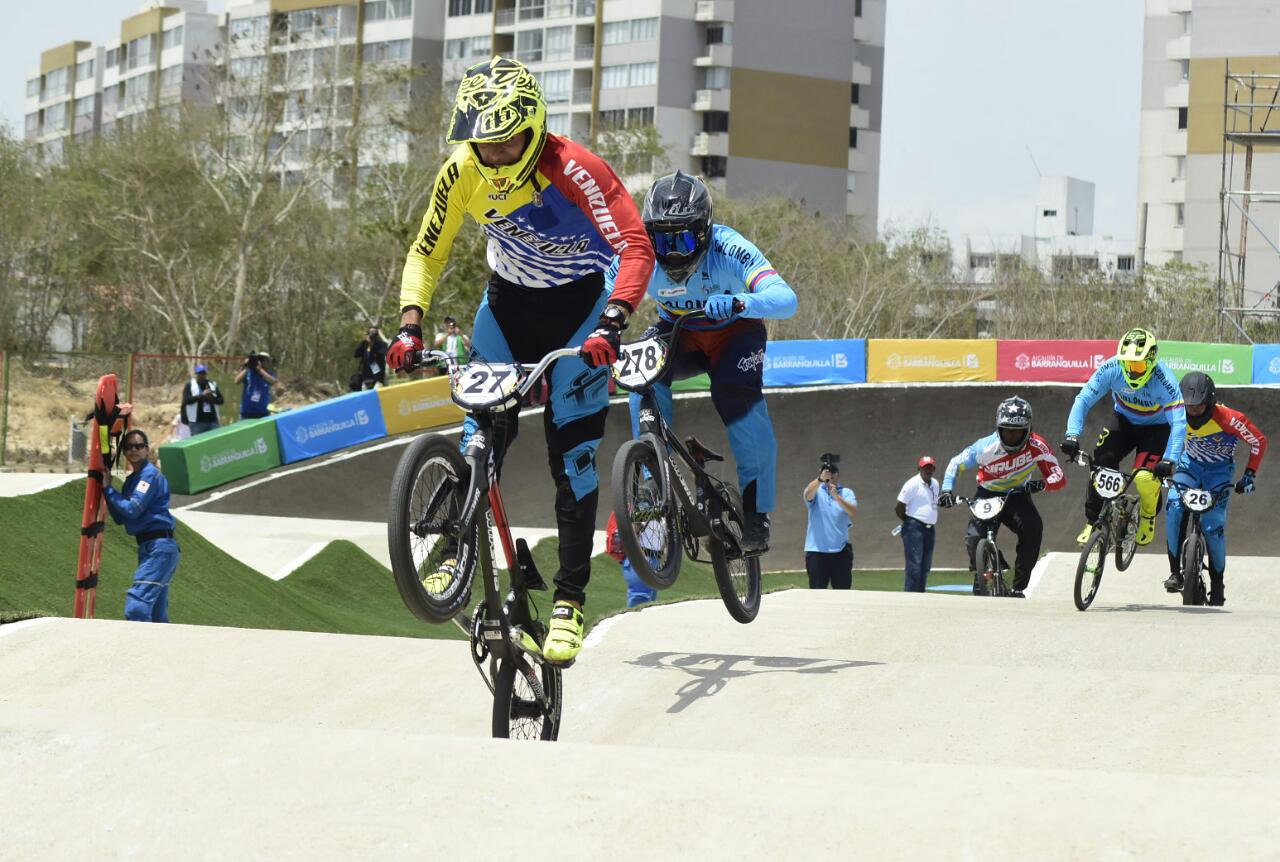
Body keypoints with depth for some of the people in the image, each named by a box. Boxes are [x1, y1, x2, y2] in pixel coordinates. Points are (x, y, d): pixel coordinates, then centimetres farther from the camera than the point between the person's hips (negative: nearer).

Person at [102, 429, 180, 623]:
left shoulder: (151, 474, -9)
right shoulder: (131, 480, 17)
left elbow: (132, 509, -16)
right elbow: (120, 518, 15)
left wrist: (108, 488, -6)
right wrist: (107, 490, 6)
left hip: (159, 548, -10)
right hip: (148, 548, 10)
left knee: (137, 606, -19)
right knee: (156, 612, 13)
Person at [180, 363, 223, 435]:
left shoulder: (213, 384, 15)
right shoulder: (190, 385, 4)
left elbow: (220, 400, 12)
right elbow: (186, 400, -10)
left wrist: (212, 398, -10)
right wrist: (201, 395, -16)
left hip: (212, 421, 3)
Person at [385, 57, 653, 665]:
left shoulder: (573, 170, -29)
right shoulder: (463, 172, -15)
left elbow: (636, 247, -33)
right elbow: (426, 254, -4)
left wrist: (611, 324, -46)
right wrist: (410, 326, -19)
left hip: (579, 304, -4)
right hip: (509, 300, 4)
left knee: (572, 451, -9)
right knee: (482, 428, -9)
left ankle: (570, 601, -5)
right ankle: (458, 554, 10)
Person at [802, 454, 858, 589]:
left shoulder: (846, 493, 6)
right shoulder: (816, 491, 4)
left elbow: (853, 512, -12)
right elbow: (808, 495, -20)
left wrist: (837, 497, -28)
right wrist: (820, 479, -37)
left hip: (840, 551, 1)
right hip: (816, 551, -1)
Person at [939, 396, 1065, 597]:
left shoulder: (1036, 446, -22)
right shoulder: (985, 447, -23)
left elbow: (1060, 478, -24)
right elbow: (956, 464, -9)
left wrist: (1042, 484, -45)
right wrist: (946, 490, -23)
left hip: (1017, 496, 0)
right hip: (988, 495, 0)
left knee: (1033, 529, -29)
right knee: (974, 538, -22)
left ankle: (1019, 587, -16)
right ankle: (980, 585, 7)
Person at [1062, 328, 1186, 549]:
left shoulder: (1164, 380, -34)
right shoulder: (1112, 369, -27)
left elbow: (1179, 422, -37)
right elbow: (1083, 400, -22)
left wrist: (1169, 460, -48)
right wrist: (1072, 435, -35)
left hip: (1156, 427, -3)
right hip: (1124, 419, 3)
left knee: (1146, 478, -24)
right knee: (1102, 462, -20)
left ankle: (1148, 515, 10)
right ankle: (1092, 521, -2)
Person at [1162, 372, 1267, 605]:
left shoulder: (1228, 418, -28)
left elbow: (1258, 441, -14)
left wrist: (1249, 475, -16)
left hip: (1219, 470, -2)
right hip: (1190, 464, 2)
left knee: (1213, 525, -14)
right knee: (1174, 506, -26)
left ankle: (1217, 583, 6)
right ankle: (1175, 572, -21)